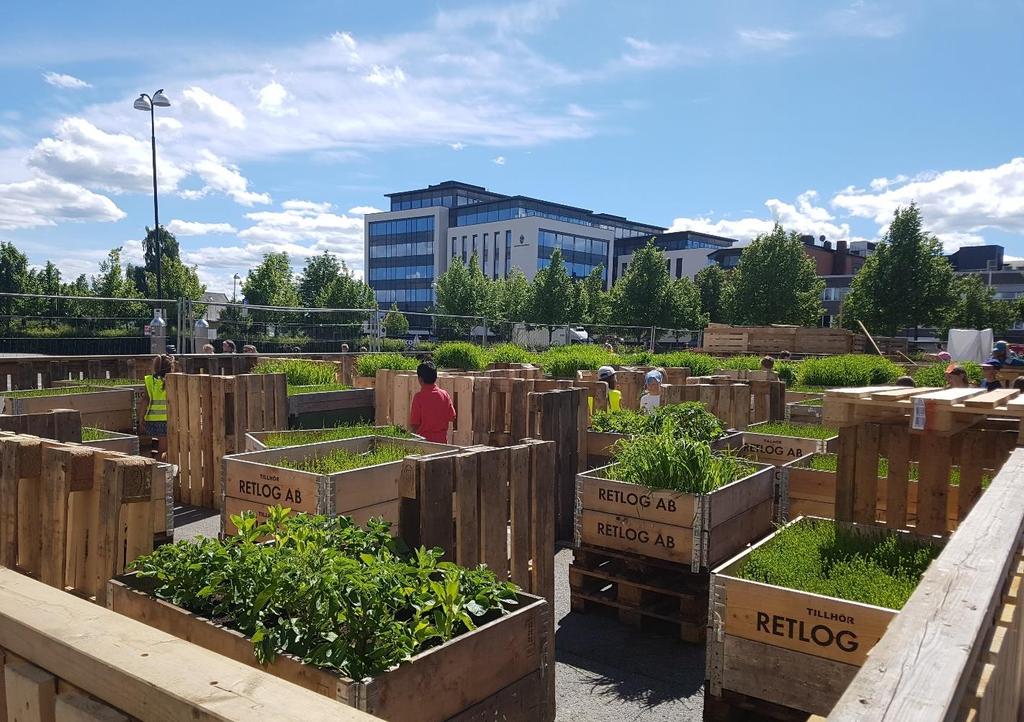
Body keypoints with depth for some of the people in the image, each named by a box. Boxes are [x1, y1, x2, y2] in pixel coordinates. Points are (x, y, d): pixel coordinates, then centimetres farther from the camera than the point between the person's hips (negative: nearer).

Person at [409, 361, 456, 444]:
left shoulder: (419, 397, -13)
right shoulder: (444, 394, -2)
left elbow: (413, 424, -11)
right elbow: (452, 417, 5)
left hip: (425, 440, -4)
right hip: (442, 439, 4)